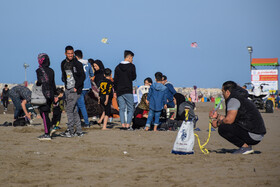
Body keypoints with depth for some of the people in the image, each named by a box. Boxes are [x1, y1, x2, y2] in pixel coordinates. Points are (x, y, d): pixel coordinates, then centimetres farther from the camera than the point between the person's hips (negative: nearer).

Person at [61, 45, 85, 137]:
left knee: (69, 109, -12)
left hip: (75, 90, -7)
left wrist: (76, 87, -13)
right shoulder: (63, 64, 11)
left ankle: (70, 131, -8)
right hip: (67, 90, 7)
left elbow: (82, 76, -10)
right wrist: (65, 83, 8)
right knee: (74, 110, 8)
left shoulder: (77, 64, -9)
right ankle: (79, 131, 13)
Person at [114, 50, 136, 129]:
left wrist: (115, 91, 14)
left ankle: (123, 124, -5)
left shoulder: (118, 67, 8)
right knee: (130, 109, 3)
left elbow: (115, 80, 8)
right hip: (128, 91, -3)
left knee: (121, 109, 6)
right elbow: (134, 77, 4)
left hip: (119, 91, 3)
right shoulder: (131, 66, -4)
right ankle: (128, 124, -10)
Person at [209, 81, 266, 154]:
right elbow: (232, 118, 28)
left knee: (222, 128, -15)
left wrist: (218, 123, -1)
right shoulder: (240, 98, 20)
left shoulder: (233, 99, -11)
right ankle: (247, 145, 11)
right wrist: (217, 116, 27)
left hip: (252, 136, -10)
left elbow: (229, 120, -18)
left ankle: (245, 146, -10)